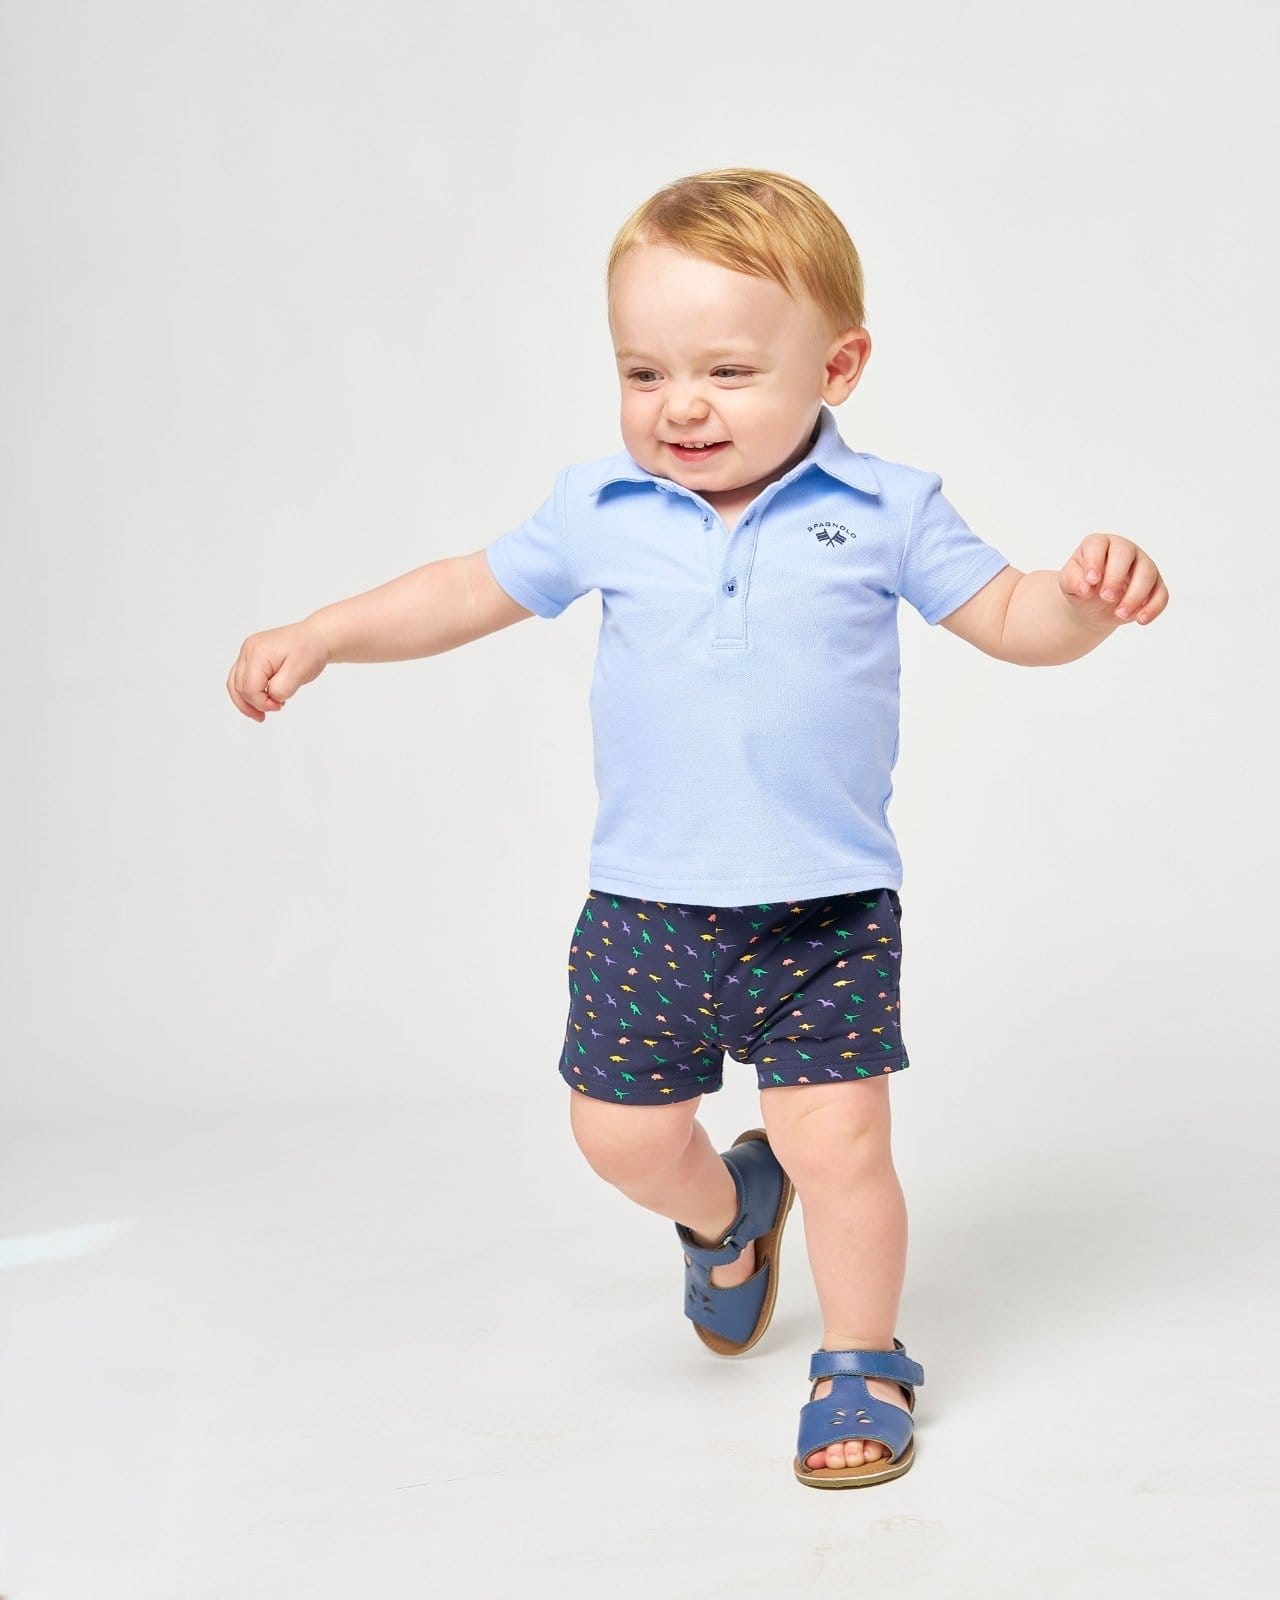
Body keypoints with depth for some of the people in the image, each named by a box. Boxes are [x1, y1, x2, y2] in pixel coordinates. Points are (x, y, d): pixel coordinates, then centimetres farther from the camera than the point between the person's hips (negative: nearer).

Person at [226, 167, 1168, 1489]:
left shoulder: (886, 512, -4)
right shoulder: (598, 511, 1)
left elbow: (1009, 621, 2)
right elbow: (471, 592, 13)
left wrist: (1089, 595, -20)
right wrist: (318, 637, 6)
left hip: (827, 908, -2)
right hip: (646, 904, 3)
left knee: (837, 1141, -5)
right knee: (620, 1134, 10)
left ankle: (861, 1364, 20)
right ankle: (724, 1211, 45)